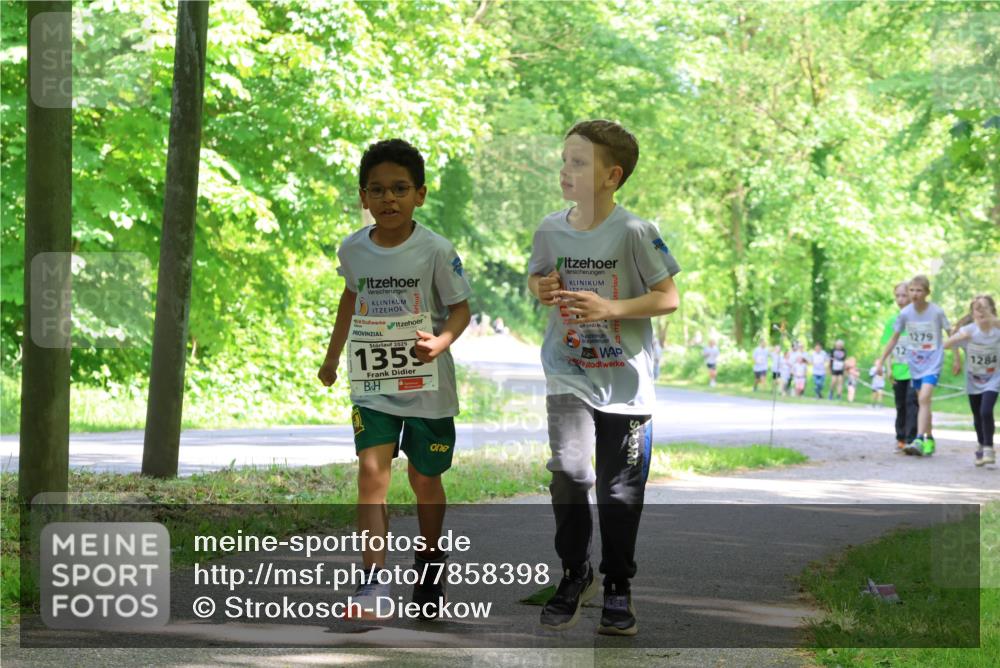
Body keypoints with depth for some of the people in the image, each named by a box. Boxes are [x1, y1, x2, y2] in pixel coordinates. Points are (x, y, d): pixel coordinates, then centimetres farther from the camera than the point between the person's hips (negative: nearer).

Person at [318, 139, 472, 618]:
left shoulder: (435, 250, -13)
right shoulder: (353, 250, -1)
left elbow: (460, 308, -7)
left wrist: (440, 342, -28)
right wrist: (332, 357, 25)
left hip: (428, 383, -2)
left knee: (425, 480, 12)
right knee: (372, 472, -14)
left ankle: (429, 562, 36)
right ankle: (373, 581, -17)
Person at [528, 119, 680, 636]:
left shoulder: (635, 232, -13)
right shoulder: (550, 229, 0)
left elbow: (669, 298, -10)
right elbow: (536, 279, 17)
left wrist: (611, 308, -22)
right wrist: (541, 289, -6)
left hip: (626, 381, -2)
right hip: (568, 376, 2)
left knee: (620, 491, 6)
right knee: (568, 470, -16)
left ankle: (618, 585, 24)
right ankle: (575, 573, 3)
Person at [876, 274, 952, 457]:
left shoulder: (936, 312, -10)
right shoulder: (905, 313, -2)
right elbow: (894, 338, 9)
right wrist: (881, 361, 8)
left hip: (933, 363, -4)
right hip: (914, 364, 4)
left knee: (924, 399, -19)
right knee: (923, 402, 12)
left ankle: (919, 441, -25)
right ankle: (929, 439, 26)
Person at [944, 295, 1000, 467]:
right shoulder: (968, 330, -16)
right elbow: (946, 345, -18)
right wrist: (957, 338, -39)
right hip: (973, 380, 2)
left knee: (986, 412, -19)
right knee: (978, 416, 13)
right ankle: (982, 446, 36)